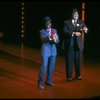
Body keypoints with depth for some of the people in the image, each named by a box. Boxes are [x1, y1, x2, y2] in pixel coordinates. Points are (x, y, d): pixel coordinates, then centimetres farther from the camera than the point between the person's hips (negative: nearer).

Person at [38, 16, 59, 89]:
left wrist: (55, 39, -25)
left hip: (53, 50, 5)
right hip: (45, 50, -5)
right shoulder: (42, 31, -5)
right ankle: (40, 82, 0)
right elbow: (43, 39, -24)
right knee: (44, 66, -8)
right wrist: (50, 37, -43)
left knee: (51, 67, 10)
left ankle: (48, 81, 24)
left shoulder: (54, 30, 7)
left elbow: (58, 40, -1)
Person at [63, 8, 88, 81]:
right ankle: (69, 76, 11)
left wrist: (85, 29, -28)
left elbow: (85, 29, -5)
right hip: (69, 44, -2)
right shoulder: (67, 22, 2)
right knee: (69, 61, 2)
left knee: (78, 60, 8)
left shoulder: (81, 22, 8)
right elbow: (65, 31, -11)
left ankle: (78, 75, 21)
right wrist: (73, 33, -23)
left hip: (78, 44, 2)